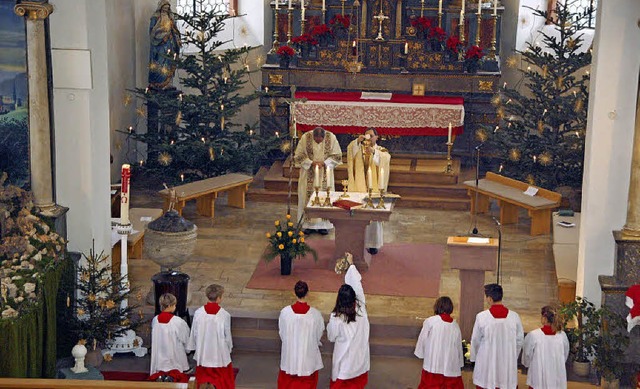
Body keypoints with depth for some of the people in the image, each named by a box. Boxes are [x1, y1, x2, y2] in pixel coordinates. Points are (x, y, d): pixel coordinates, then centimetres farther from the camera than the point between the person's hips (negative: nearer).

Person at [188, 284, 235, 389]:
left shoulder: (198, 313, -13)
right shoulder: (224, 315, -19)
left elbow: (194, 333, -3)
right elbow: (227, 335, -9)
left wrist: (196, 347, 13)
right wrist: (229, 348, 9)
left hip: (203, 352, 2)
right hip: (219, 352, -2)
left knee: (203, 376, 19)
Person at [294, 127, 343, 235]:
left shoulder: (331, 137, -13)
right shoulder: (305, 137, -15)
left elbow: (337, 156, -5)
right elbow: (298, 156, -6)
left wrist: (324, 163, -18)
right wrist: (311, 163, -19)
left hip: (325, 174, 0)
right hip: (309, 174, 0)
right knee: (308, 196, 1)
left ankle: (323, 224, 10)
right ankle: (308, 224, 11)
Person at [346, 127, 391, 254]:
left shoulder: (381, 150, 5)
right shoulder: (358, 148, 10)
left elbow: (386, 157, -19)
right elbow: (350, 150, -13)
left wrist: (374, 152, -36)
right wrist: (358, 141, -30)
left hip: (374, 187, -1)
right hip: (359, 187, 1)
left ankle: (374, 243, 8)